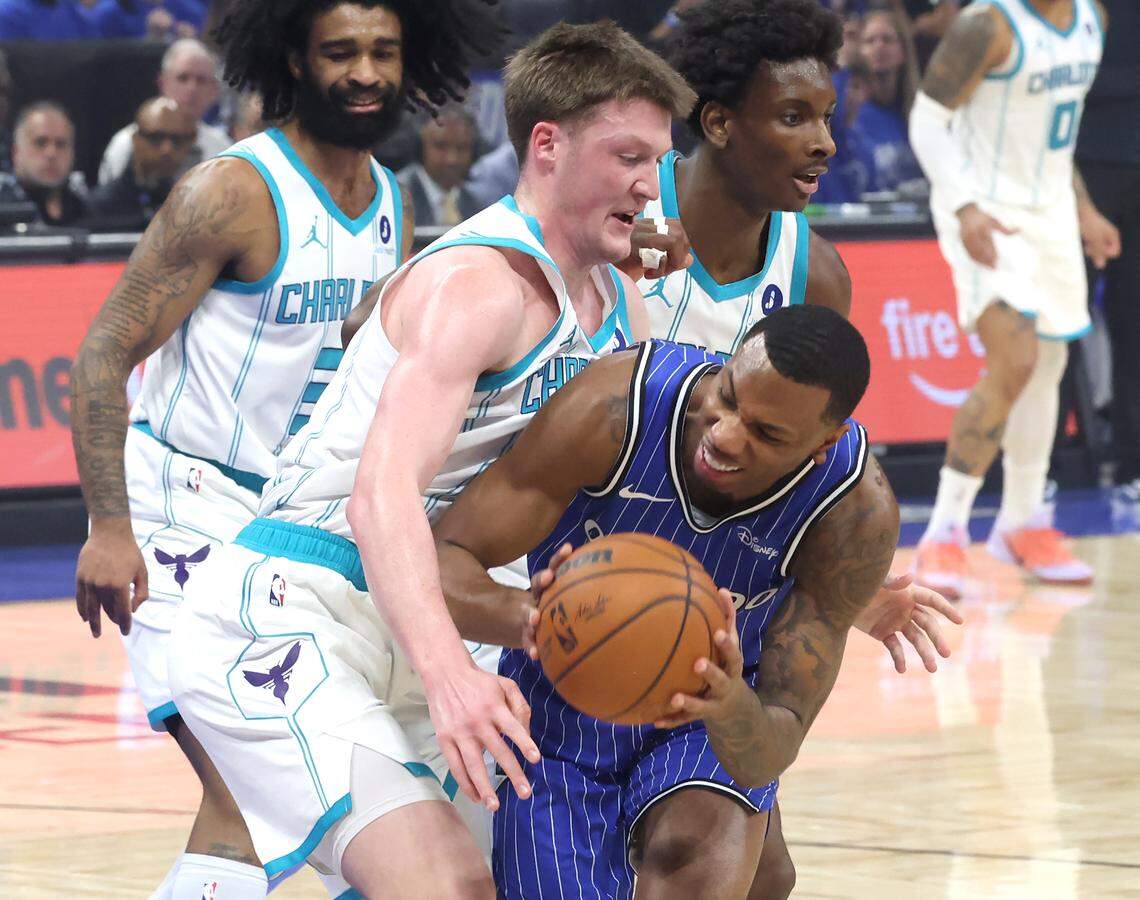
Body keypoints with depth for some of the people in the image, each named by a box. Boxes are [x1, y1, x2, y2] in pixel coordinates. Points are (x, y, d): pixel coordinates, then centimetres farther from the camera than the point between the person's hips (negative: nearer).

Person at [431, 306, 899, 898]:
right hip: (559, 712, 0)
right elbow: (439, 565, -29)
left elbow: (772, 751, -27)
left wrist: (733, 710, -53)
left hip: (712, 730, 0)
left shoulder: (857, 512, -29)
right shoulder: (618, 406, -32)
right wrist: (522, 617, -52)